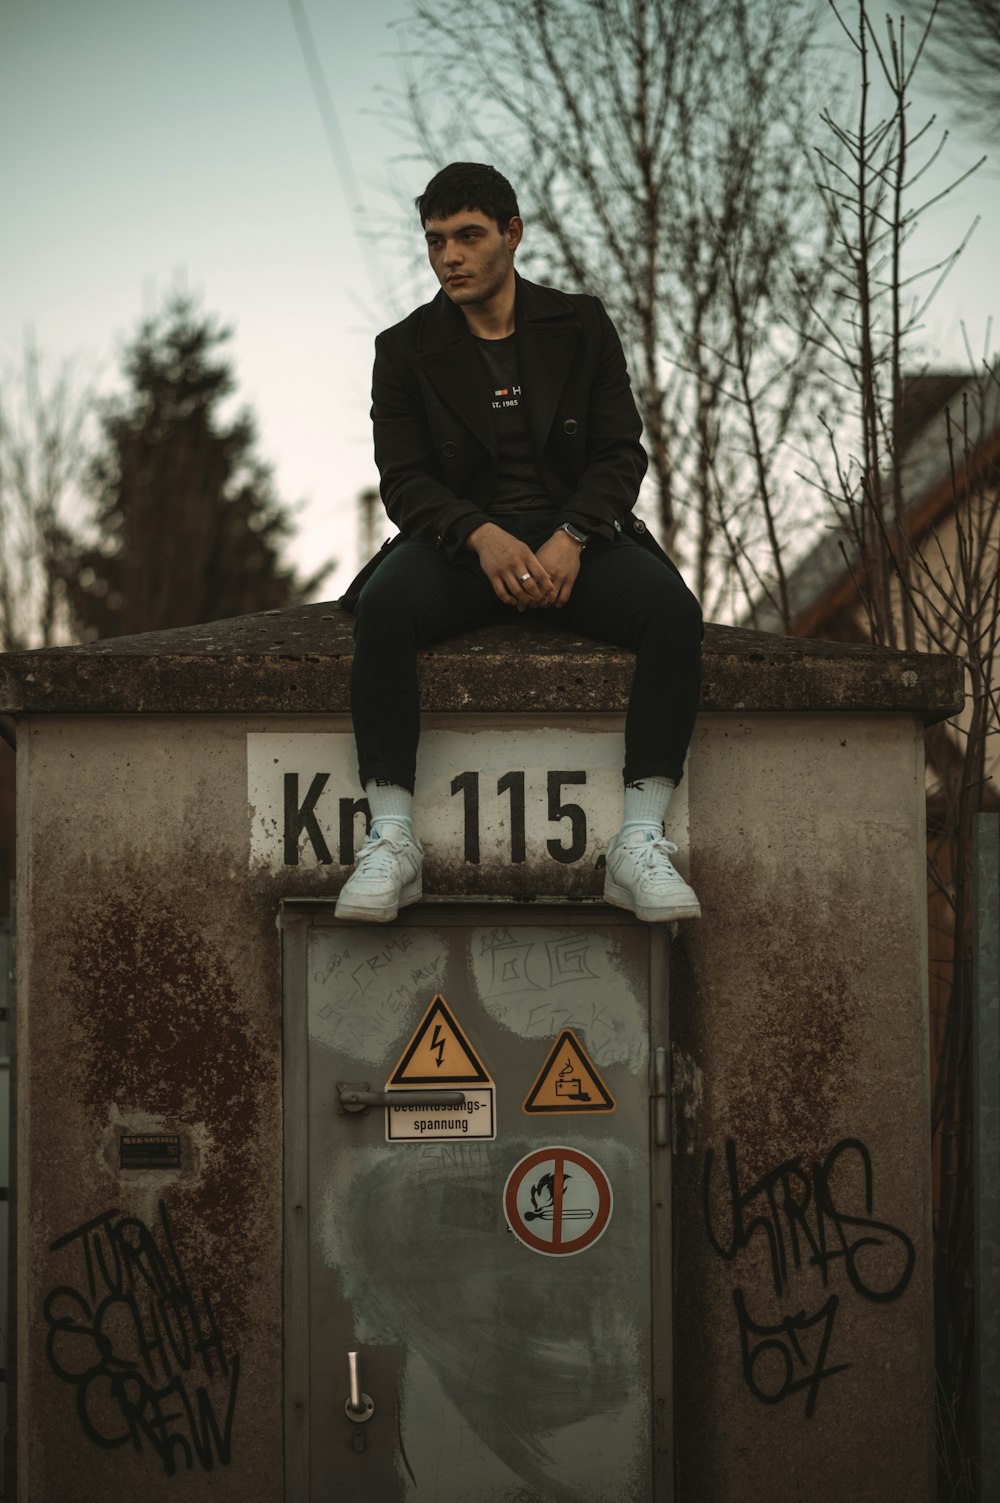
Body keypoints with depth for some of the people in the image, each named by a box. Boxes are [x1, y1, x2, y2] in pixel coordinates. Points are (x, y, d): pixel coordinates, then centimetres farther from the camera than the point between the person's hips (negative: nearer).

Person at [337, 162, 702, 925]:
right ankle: (392, 842, -36)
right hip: (464, 542, -1)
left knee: (672, 609, -32)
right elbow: (406, 482, -2)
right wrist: (481, 536, -22)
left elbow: (621, 454, 3)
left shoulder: (582, 326, 9)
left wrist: (571, 539, -17)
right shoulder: (405, 350, 7)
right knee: (384, 605, -36)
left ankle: (640, 845, -32)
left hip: (576, 539, 1)